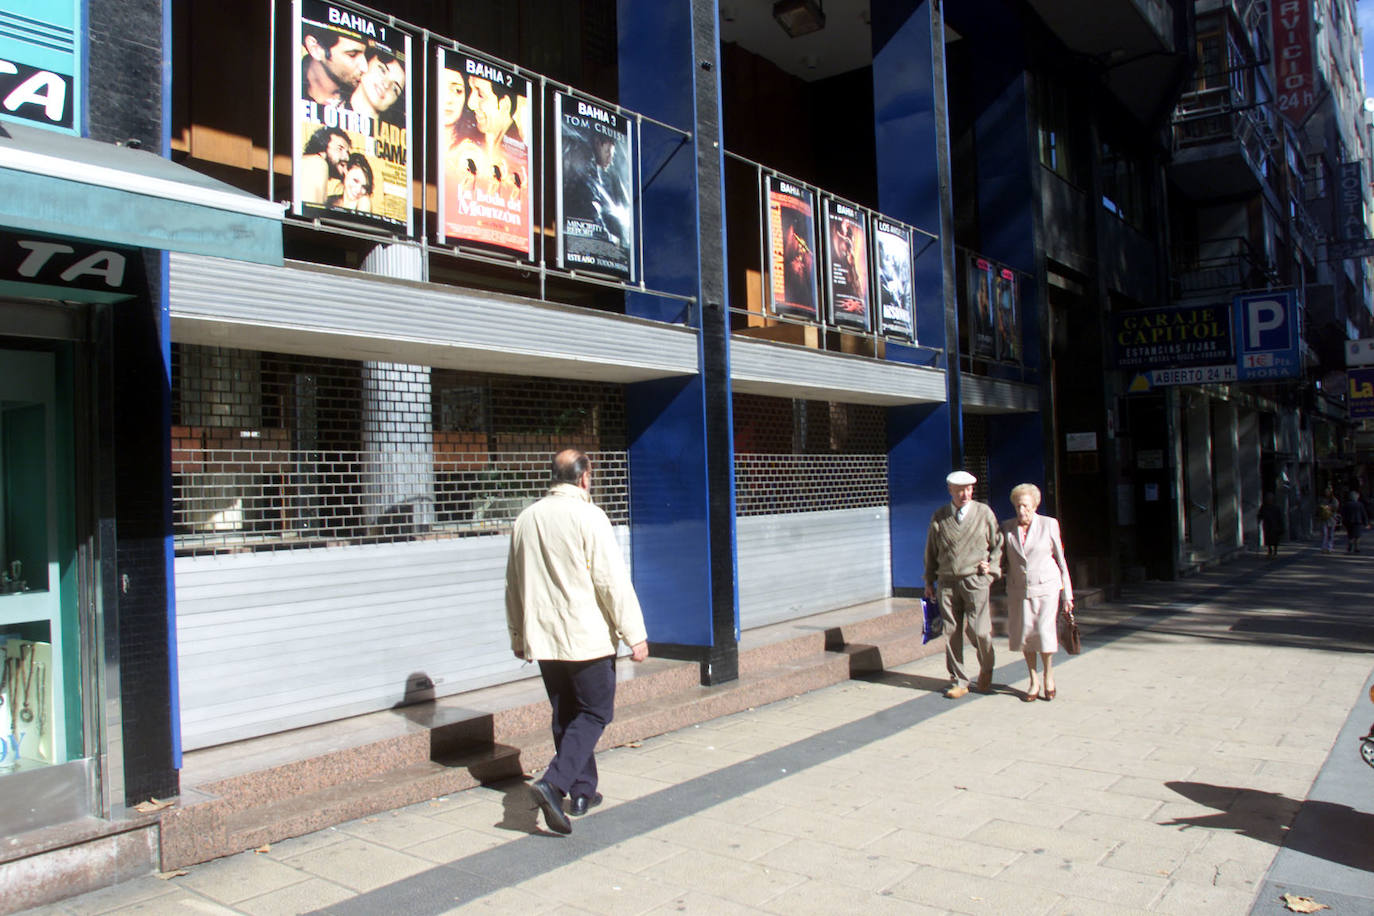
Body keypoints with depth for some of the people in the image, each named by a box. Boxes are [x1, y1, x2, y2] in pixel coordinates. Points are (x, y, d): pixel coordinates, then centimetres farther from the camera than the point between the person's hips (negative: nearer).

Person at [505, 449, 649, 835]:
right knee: (595, 712, 3)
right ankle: (553, 781, -13)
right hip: (586, 637, -6)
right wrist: (635, 635, -9)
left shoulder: (526, 519, 8)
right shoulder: (588, 517, -11)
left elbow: (514, 583, 15)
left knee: (565, 714, 16)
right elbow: (613, 580, -14)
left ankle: (583, 792, 23)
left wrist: (518, 635, 25)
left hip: (542, 638, 6)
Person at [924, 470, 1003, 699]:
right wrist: (929, 581, 14)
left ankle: (986, 671, 22)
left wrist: (991, 567, -2)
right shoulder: (939, 517, 6)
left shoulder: (984, 513, 3)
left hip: (975, 580, -2)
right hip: (947, 583, 2)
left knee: (978, 630, -7)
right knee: (952, 632, 3)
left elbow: (999, 544, 12)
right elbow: (931, 551, 14)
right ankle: (958, 681, 14)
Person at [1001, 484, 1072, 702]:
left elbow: (1060, 559, 3)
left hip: (1046, 587, -3)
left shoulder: (1049, 524, -2)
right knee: (1024, 633, 1)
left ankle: (1048, 675, 15)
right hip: (1018, 589, 3)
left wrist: (1067, 594, 3)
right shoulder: (1007, 527, 4)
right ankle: (1034, 681, 17)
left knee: (1044, 631, -10)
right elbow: (1003, 557, 17)